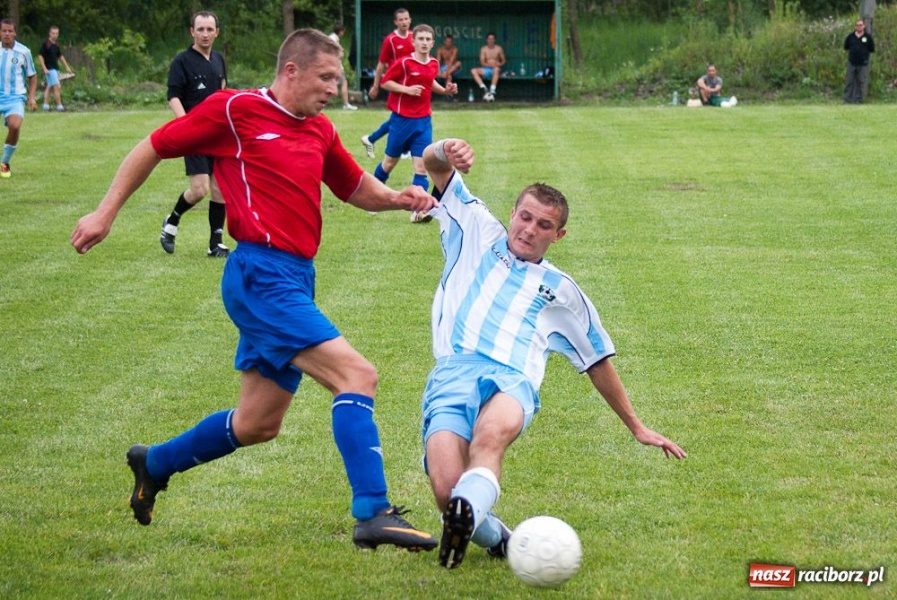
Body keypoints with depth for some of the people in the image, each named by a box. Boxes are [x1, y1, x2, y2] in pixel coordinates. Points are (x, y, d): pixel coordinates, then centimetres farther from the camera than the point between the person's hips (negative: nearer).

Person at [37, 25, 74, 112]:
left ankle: (46, 106, 14)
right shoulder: (45, 43, -10)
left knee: (50, 87, 10)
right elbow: (40, 56, -12)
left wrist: (67, 67, 22)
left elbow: (60, 56, 23)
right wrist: (44, 68, -18)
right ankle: (59, 106, -11)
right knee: (57, 87, -12)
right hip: (49, 69, -8)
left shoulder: (56, 44, 12)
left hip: (55, 68, 8)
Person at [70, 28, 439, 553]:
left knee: (258, 424, 16)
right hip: (261, 274, -9)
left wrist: (399, 198, 6)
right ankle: (373, 513, -24)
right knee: (357, 374, -21)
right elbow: (154, 148, 4)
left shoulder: (320, 131, 16)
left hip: (296, 279, 9)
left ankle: (154, 464, 37)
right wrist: (105, 213, 6)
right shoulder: (234, 110, -5)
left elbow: (358, 189, 28)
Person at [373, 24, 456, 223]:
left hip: (423, 120, 4)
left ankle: (418, 210, -7)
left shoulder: (434, 64, 4)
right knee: (390, 162, 10)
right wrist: (407, 89, -21)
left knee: (421, 165, -6)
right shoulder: (404, 63, -13)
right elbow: (385, 82, -10)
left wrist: (444, 90, 7)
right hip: (402, 118, -4)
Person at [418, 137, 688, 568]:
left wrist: (637, 427, 40)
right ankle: (492, 536, 2)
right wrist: (446, 152, -5)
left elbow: (598, 361, 37)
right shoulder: (478, 234, 26)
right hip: (453, 373, 0)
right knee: (446, 487, -27)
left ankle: (468, 513, -66)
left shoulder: (562, 291, 29)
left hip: (513, 382, 1)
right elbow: (433, 165, 21)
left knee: (493, 431, -40)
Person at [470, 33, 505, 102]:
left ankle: (492, 91, -48)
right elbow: (482, 62, 0)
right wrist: (490, 65, -18)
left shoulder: (498, 48, 7)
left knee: (496, 69, -40)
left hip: (496, 69, -2)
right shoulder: (483, 49, 7)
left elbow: (504, 60, 12)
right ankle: (484, 89, -39)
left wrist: (500, 64, -12)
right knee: (473, 70, -26)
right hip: (486, 71, 2)